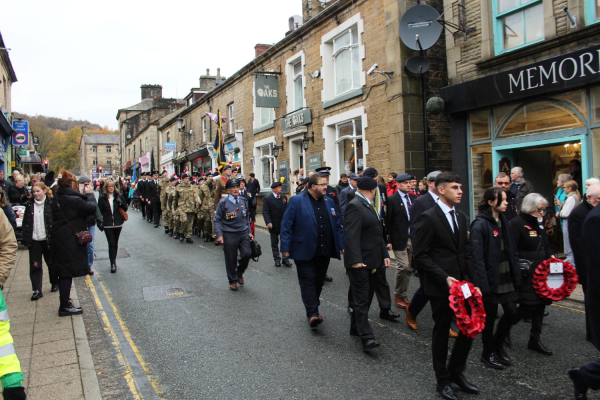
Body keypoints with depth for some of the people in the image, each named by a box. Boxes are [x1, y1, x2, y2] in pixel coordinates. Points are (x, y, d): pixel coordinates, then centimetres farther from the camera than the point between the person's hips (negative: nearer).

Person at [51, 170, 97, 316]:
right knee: (67, 272, 0)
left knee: (64, 272, 17)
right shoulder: (72, 198, -17)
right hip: (69, 242, -9)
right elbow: (91, 208, -14)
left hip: (59, 239, 9)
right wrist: (90, 201, 5)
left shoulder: (57, 198, 11)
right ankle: (65, 307, 8)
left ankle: (65, 302, 28)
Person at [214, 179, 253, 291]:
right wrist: (219, 235, -13)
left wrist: (249, 231, 12)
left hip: (243, 233, 3)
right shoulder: (223, 203, -7)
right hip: (229, 235, -3)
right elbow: (217, 220, -5)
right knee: (231, 259, 4)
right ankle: (233, 281, 25)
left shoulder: (244, 201, 6)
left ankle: (239, 273, 21)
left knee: (247, 254, -8)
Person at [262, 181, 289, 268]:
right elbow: (265, 212, -12)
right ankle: (277, 259, 20)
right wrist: (268, 222, -23)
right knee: (275, 243, 9)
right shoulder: (267, 199, -7)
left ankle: (285, 259, 12)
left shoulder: (284, 197, 4)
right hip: (274, 224, -2)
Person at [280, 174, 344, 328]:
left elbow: (337, 225, 14)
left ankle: (313, 310, 28)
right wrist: (285, 247, -12)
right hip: (305, 251, -5)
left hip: (324, 252, 5)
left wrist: (341, 244, 9)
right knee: (308, 282, -2)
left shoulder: (329, 201, 10)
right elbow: (286, 225, -8)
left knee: (318, 282, 14)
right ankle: (312, 314, 2)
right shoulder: (296, 201, -7)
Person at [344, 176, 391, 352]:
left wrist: (385, 254, 15)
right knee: (362, 299, -5)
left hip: (373, 261, 9)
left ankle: (356, 327, 28)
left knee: (366, 297, 15)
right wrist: (355, 260, -27)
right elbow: (351, 235, -22)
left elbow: (377, 234, 20)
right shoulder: (355, 206, -14)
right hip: (360, 262, -9)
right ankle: (366, 337, -3)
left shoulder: (368, 206, 17)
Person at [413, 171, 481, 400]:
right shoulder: (429, 217, -12)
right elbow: (421, 256, -14)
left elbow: (467, 254, 12)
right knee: (441, 332, 8)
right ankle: (443, 381, 27)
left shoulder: (461, 218, 11)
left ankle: (456, 372, 32)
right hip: (440, 287, -6)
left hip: (462, 284, 7)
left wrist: (475, 283, 5)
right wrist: (444, 278, -21)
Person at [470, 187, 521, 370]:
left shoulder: (504, 222, 8)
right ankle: (488, 353, 26)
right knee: (490, 317, 7)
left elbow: (512, 251, 12)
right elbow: (478, 258, -19)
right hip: (491, 279, -7)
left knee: (512, 312, 9)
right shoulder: (480, 225, -16)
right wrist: (484, 284, -21)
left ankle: (498, 345, 33)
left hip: (507, 278, 7)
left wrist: (516, 274, 7)